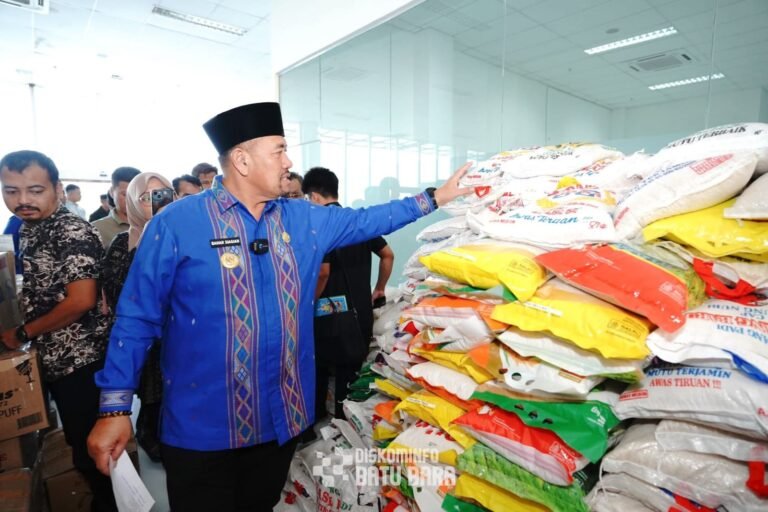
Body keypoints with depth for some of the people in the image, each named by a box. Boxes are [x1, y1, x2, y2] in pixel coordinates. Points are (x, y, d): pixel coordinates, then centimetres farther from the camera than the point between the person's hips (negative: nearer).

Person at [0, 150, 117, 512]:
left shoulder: (72, 231, -17)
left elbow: (81, 301, -23)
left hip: (83, 363, -9)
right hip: (56, 362, 9)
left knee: (93, 453, 5)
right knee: (81, 447, 21)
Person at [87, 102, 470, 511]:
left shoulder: (302, 219, 2)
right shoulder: (177, 223, -12)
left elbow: (364, 221, 10)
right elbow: (137, 317, -8)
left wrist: (434, 198, 10)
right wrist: (115, 408, -9)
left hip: (283, 419, 5)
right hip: (202, 427, -4)